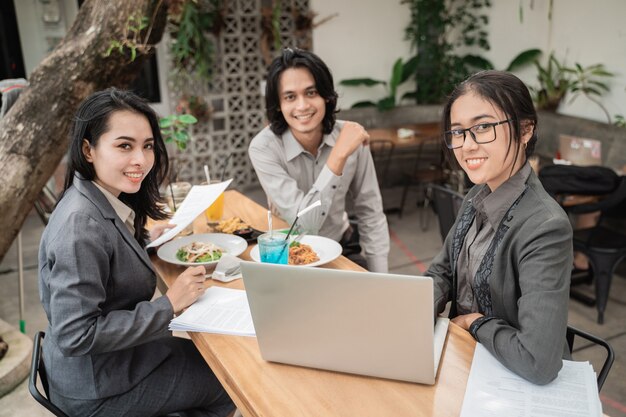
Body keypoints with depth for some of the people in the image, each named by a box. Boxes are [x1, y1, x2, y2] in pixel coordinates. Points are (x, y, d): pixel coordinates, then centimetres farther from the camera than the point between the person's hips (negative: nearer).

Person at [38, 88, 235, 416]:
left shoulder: (104, 203, -2)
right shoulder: (81, 224, -29)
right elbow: (75, 335, -29)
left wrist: (144, 241, 3)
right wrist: (168, 305, -25)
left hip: (117, 356, 8)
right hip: (99, 390, -8)